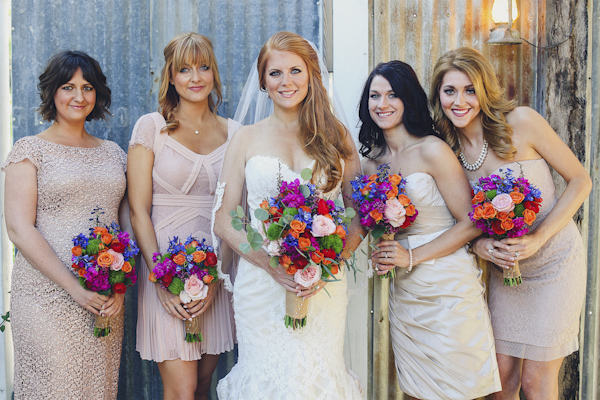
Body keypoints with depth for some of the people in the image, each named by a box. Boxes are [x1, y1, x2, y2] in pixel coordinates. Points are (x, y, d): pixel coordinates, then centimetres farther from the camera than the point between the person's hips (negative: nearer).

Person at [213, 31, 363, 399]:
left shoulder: (337, 137, 6)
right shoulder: (246, 140, 5)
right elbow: (224, 220, 2)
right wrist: (272, 263, -13)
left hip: (326, 283, 1)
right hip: (261, 283, 0)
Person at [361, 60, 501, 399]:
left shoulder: (432, 150, -11)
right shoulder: (372, 162, 8)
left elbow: (471, 223, -11)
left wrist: (412, 256, -15)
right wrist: (381, 254, -2)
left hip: (449, 288, -5)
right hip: (404, 292, 6)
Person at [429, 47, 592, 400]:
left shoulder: (521, 122, -17)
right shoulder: (448, 149, -3)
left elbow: (581, 180, -10)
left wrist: (537, 238, -20)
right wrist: (478, 244, -14)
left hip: (554, 261, -4)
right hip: (504, 267, 4)